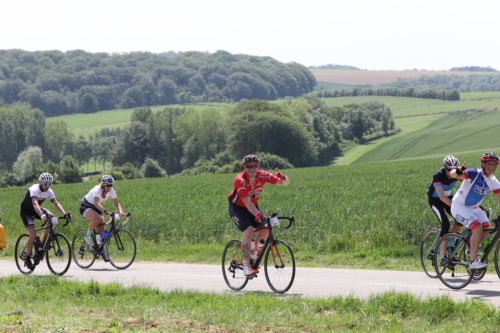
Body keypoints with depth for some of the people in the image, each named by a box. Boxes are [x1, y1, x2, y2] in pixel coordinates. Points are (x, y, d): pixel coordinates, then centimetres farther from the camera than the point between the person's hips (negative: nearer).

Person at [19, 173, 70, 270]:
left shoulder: (49, 191, -10)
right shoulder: (34, 189, -29)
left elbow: (56, 204, -17)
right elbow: (35, 203, -45)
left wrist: (64, 214, -34)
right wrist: (41, 215, -62)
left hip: (36, 210, 6)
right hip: (26, 211, -6)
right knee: (33, 234, -20)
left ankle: (44, 242, -5)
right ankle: (27, 258, -5)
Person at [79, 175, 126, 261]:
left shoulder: (111, 191, -14)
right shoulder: (97, 190, -32)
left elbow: (116, 203, -15)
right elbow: (97, 203, -47)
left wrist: (121, 212, -34)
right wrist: (105, 211, -61)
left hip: (96, 208, 6)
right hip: (85, 207, -6)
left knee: (102, 230, -5)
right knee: (96, 218, -37)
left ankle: (104, 253, 4)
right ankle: (88, 236, -14)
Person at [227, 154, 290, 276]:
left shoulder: (262, 176, -17)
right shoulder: (240, 180, -30)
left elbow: (284, 183, -17)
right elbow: (246, 202, -38)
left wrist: (283, 178, -41)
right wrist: (257, 214, -53)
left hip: (253, 206, 5)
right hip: (237, 207, -5)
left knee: (266, 229, -15)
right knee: (248, 231, -26)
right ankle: (247, 266, -25)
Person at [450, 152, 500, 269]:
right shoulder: (474, 174, -21)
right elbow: (453, 174, -35)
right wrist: (458, 172, -59)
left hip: (474, 208, 7)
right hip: (459, 206, -7)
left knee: (487, 229, -6)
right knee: (478, 229, -23)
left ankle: (472, 250, 19)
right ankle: (473, 261, -17)